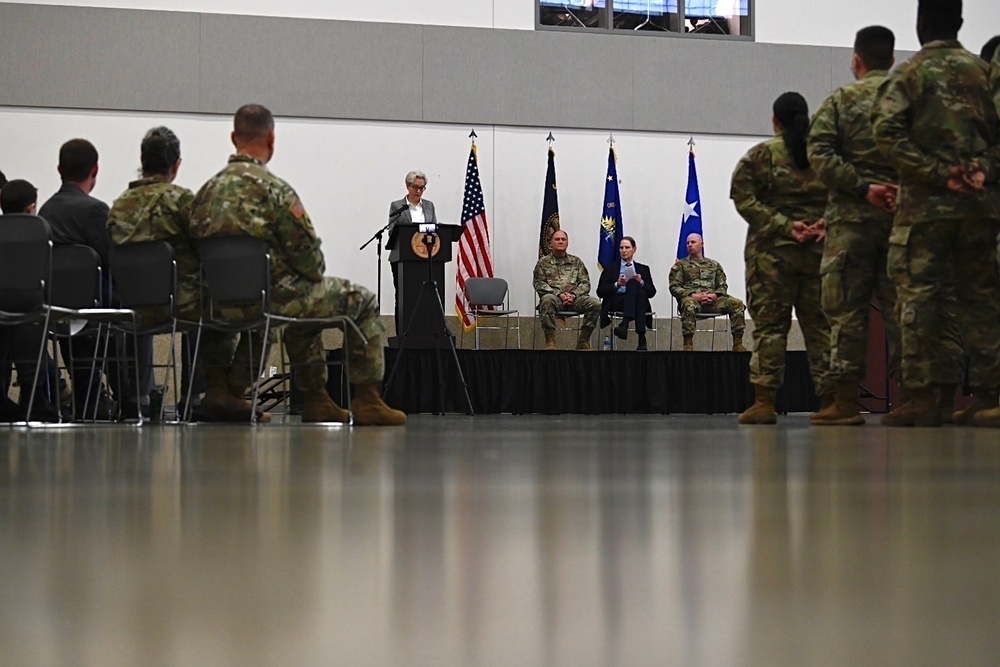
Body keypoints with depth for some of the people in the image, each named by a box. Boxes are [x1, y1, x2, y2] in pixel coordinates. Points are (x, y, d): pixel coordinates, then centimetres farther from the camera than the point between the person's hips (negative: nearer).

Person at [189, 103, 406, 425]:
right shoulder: (274, 189, -16)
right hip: (273, 297, -7)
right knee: (363, 301, 12)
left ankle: (317, 399, 34)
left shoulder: (206, 192, 4)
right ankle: (367, 400, 12)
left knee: (306, 302, 36)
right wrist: (314, 274, 9)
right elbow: (308, 256, -15)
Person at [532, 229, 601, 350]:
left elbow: (585, 283, 13)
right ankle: (550, 342, -36)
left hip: (574, 298, 2)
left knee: (595, 304, -27)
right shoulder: (543, 262, 15)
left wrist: (573, 295, -8)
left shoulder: (576, 261, 21)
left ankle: (583, 340, -16)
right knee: (547, 300, -39)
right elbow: (539, 283, 3)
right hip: (554, 297, -2)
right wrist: (559, 294, -11)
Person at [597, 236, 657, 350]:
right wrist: (616, 284, -8)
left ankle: (625, 324, -50)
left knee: (633, 283, -33)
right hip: (616, 304, -1)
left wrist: (641, 282, -7)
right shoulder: (610, 269, 20)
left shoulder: (643, 269, 22)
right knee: (633, 283, -32)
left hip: (638, 302, 1)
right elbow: (600, 292, 8)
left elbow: (652, 292, 12)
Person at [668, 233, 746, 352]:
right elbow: (674, 287, 4)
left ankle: (737, 344, -22)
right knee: (689, 305, -42)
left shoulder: (714, 265, 23)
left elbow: (723, 285, 18)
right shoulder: (680, 265, 15)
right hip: (691, 298, -3)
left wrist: (714, 295, -6)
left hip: (712, 299, 3)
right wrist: (693, 295, -12)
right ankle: (688, 345, -40)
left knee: (737, 304, -21)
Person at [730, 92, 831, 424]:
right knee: (820, 325, 7)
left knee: (769, 325, -1)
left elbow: (745, 200, -9)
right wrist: (825, 224, -6)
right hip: (821, 251, 3)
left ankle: (764, 401, -5)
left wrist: (784, 226, -11)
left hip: (772, 251, -3)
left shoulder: (760, 155, 0)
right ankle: (830, 399, 5)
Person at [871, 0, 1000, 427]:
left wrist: (935, 173, -13)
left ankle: (922, 396, -4)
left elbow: (887, 130, -14)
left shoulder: (910, 74, 0)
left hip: (925, 204, -3)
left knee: (919, 298, 0)